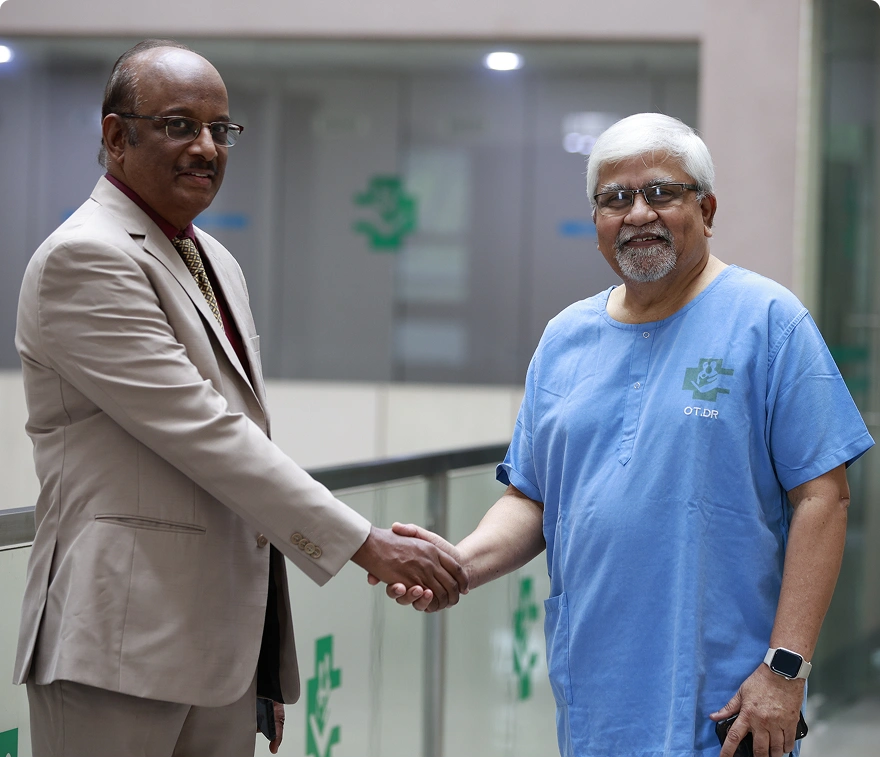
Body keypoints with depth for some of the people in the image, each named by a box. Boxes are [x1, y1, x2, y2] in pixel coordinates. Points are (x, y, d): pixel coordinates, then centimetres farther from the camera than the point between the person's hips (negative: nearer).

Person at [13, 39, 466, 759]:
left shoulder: (217, 263, 19)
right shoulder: (83, 257, -11)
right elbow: (201, 432, -18)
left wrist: (270, 669, 19)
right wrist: (370, 544, -18)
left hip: (227, 646, 8)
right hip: (124, 645, -8)